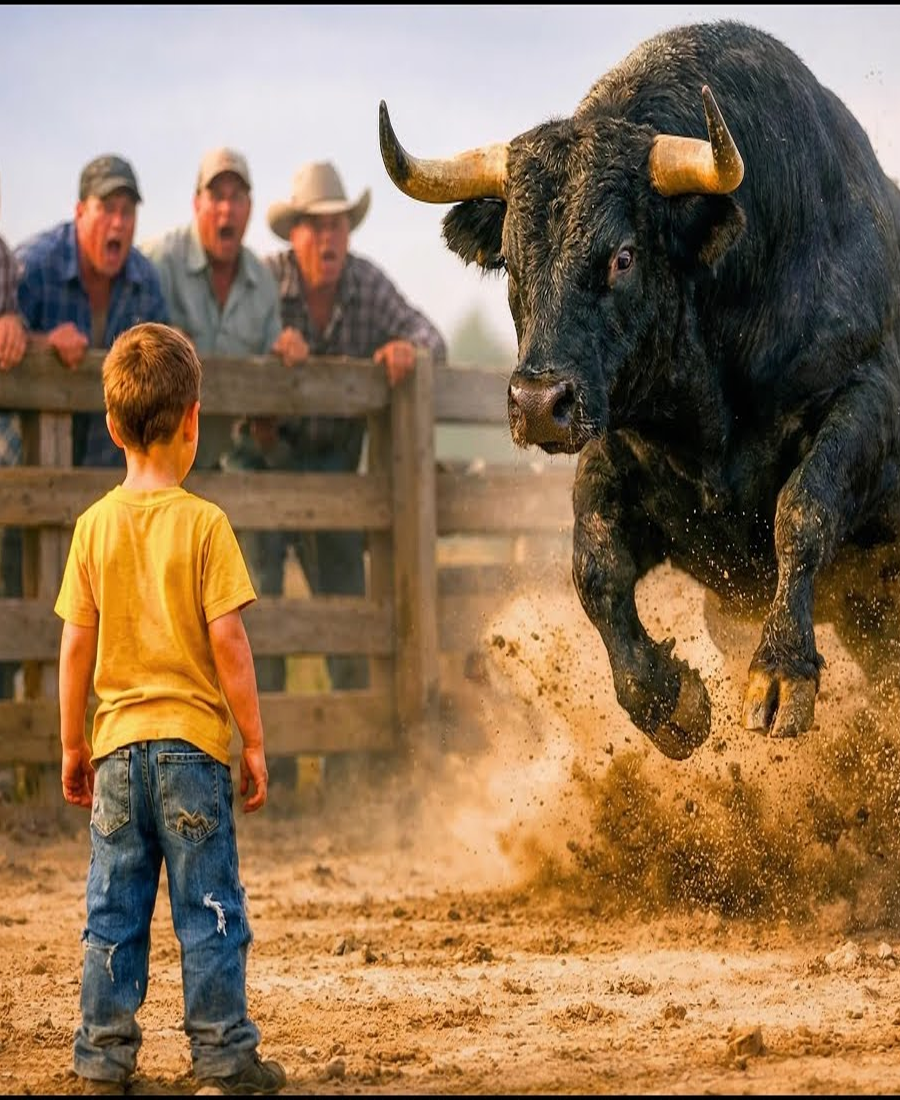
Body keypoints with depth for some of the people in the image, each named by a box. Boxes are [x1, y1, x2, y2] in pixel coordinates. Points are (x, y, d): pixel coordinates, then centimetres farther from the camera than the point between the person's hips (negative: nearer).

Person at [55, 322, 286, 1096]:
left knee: (115, 911, 9)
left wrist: (72, 747, 12)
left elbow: (76, 646, 3)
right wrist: (254, 742, -3)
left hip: (118, 745, 3)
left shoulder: (94, 526, 1)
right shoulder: (204, 524, -8)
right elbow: (227, 641, -10)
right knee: (209, 909, 3)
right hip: (194, 740, -3)